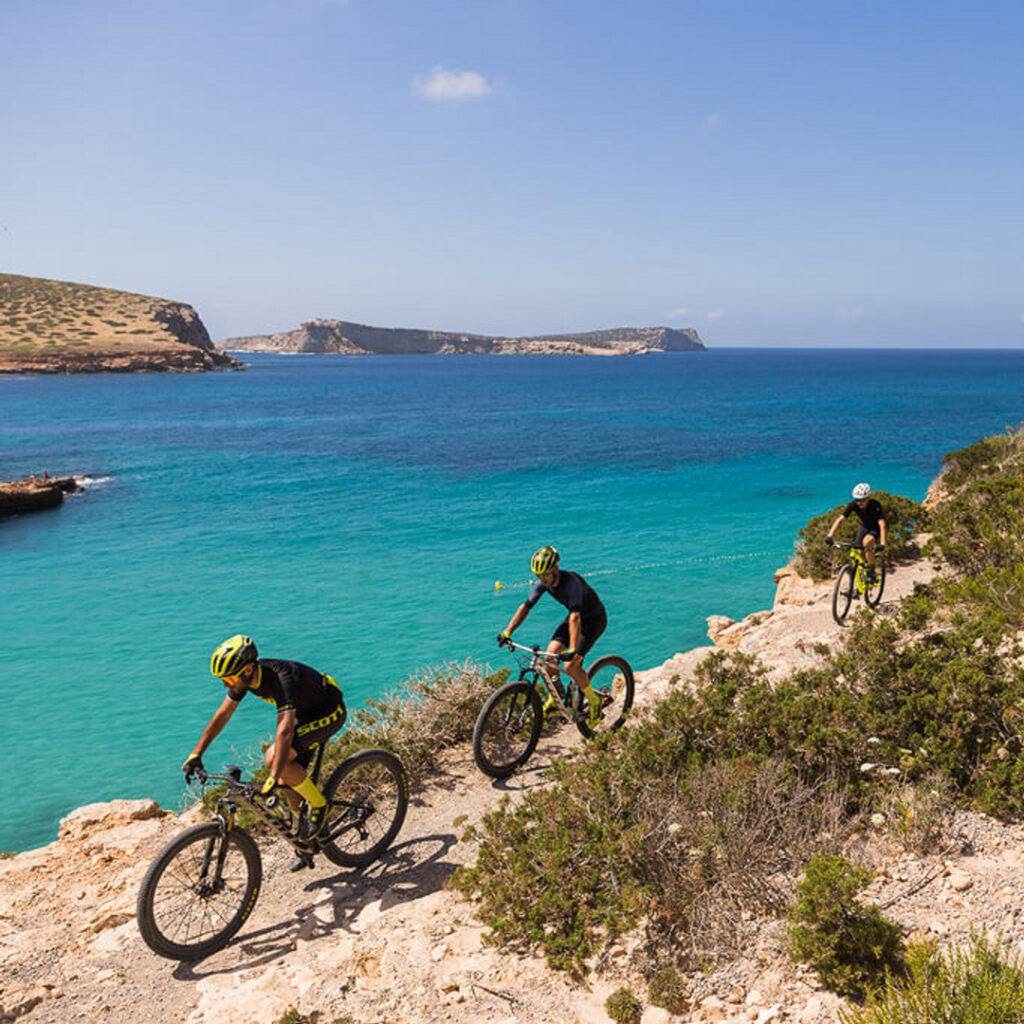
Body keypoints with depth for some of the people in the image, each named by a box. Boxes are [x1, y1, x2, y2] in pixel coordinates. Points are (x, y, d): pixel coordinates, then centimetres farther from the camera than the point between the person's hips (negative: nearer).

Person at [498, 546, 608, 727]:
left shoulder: (571, 582, -35)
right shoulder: (543, 583, -13)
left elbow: (575, 617, -45)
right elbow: (526, 606, -10)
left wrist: (573, 650, -54)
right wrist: (507, 631, -20)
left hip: (594, 618, -7)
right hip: (575, 616, 7)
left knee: (570, 665, -17)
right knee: (550, 654, -8)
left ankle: (595, 703, 5)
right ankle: (555, 700, 12)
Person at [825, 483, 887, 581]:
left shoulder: (875, 506, -33)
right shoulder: (853, 505, -24)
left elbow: (882, 525, -41)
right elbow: (840, 519, -29)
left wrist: (882, 543, -54)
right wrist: (830, 536, -41)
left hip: (876, 528, -5)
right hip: (864, 527, 5)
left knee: (866, 542, -33)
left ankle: (872, 572, -18)